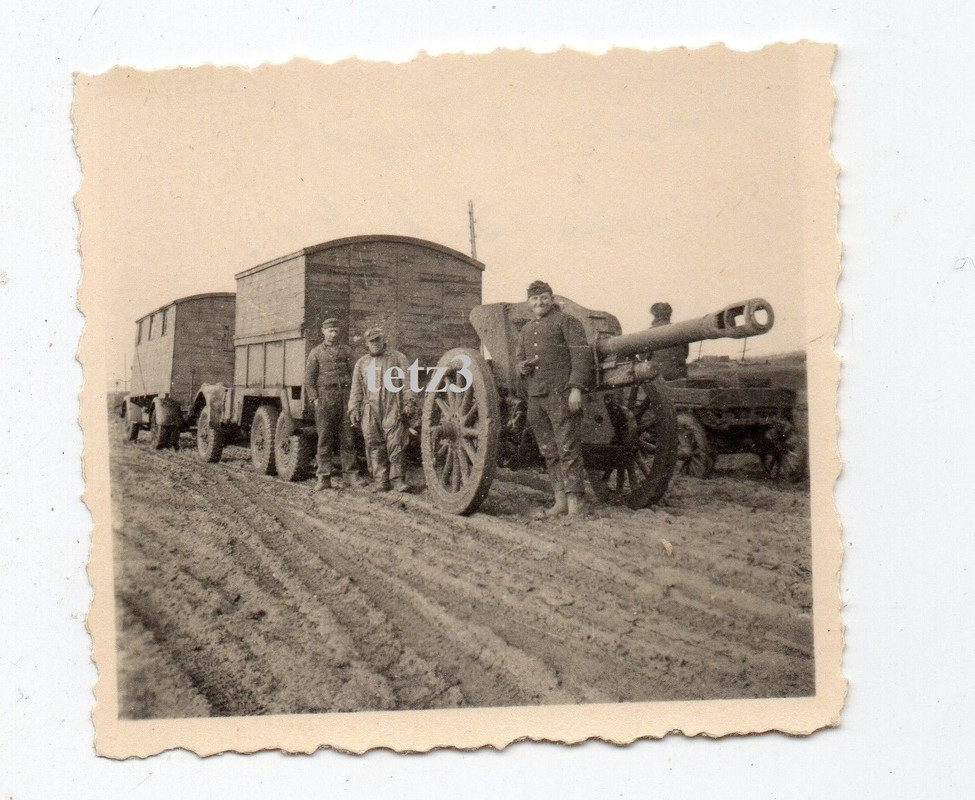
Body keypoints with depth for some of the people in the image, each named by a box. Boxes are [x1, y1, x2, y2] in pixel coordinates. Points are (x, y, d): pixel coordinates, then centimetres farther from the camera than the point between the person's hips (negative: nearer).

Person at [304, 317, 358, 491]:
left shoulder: (346, 350, 14)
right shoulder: (316, 353, 8)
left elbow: (353, 374, 11)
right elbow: (309, 379, 4)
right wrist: (314, 399, -7)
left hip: (345, 396, 2)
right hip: (325, 397, -2)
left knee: (348, 437, 1)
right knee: (325, 439, -1)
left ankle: (348, 475, 8)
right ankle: (324, 478, 1)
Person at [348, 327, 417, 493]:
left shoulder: (397, 358, 11)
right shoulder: (361, 363, 21)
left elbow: (407, 381, 4)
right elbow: (356, 389, 22)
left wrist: (409, 402, -6)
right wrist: (354, 409, 12)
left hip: (393, 409, -3)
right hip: (370, 411, 4)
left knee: (396, 444, -9)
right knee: (374, 446, 0)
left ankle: (398, 479, -5)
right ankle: (380, 481, 5)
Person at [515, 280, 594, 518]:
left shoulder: (566, 321, 2)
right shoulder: (525, 330, 22)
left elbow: (582, 354, -6)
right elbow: (519, 358, 29)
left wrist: (576, 387, -17)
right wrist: (521, 367, 3)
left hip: (562, 394, -7)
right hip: (535, 398, 7)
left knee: (568, 449, -7)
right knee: (550, 453, 8)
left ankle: (576, 505, -4)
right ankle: (561, 502, 14)